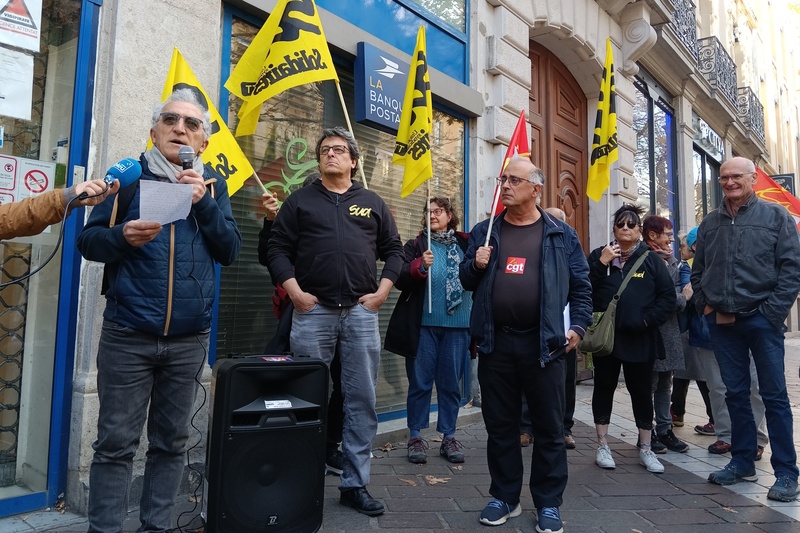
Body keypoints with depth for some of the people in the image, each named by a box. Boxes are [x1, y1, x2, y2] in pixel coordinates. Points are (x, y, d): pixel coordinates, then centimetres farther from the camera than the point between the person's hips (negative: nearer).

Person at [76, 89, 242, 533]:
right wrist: (123, 236, -18)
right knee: (115, 443, 4)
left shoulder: (213, 185, 9)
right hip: (127, 336, -2)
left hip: (190, 340, 2)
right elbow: (88, 241, 2)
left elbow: (230, 251, 1)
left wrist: (204, 203, -11)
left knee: (171, 442, 12)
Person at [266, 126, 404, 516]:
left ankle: (354, 484, 18)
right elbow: (278, 249, 3)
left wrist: (382, 291, 1)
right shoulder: (300, 200, 9)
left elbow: (393, 250, 13)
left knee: (362, 400, 5)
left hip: (361, 312, 2)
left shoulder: (372, 203, 14)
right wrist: (295, 291, -8)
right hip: (312, 311, -1)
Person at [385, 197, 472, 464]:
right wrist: (420, 266, -22)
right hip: (424, 324, -1)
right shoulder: (416, 245, 5)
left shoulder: (465, 245, 10)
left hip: (458, 324, 2)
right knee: (420, 381, 5)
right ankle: (415, 437, 19)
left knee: (451, 382, 10)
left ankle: (449, 437, 23)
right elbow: (400, 279, -5)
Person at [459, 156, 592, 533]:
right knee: (500, 426, 12)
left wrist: (578, 326, -5)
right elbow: (466, 280, 13)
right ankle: (504, 497, 28)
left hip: (543, 343, -2)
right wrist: (475, 266, -7)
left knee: (549, 428, 8)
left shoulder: (561, 235, 5)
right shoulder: (484, 231, 10)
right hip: (495, 343, 2)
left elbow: (581, 286, 6)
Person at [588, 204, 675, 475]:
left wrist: (648, 320, -10)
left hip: (640, 339, 0)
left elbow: (668, 297, 0)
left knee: (642, 391, 8)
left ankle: (645, 448, 23)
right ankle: (602, 445, 23)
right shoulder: (599, 255, 4)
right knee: (604, 387, 9)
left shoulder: (652, 260, 4)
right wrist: (601, 264, -18)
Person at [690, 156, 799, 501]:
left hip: (762, 320, -4)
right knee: (736, 394, 11)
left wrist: (772, 312, -11)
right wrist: (705, 306, 4)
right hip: (722, 322, 4)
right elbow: (698, 271, 16)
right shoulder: (710, 223, 11)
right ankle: (742, 463, 21)